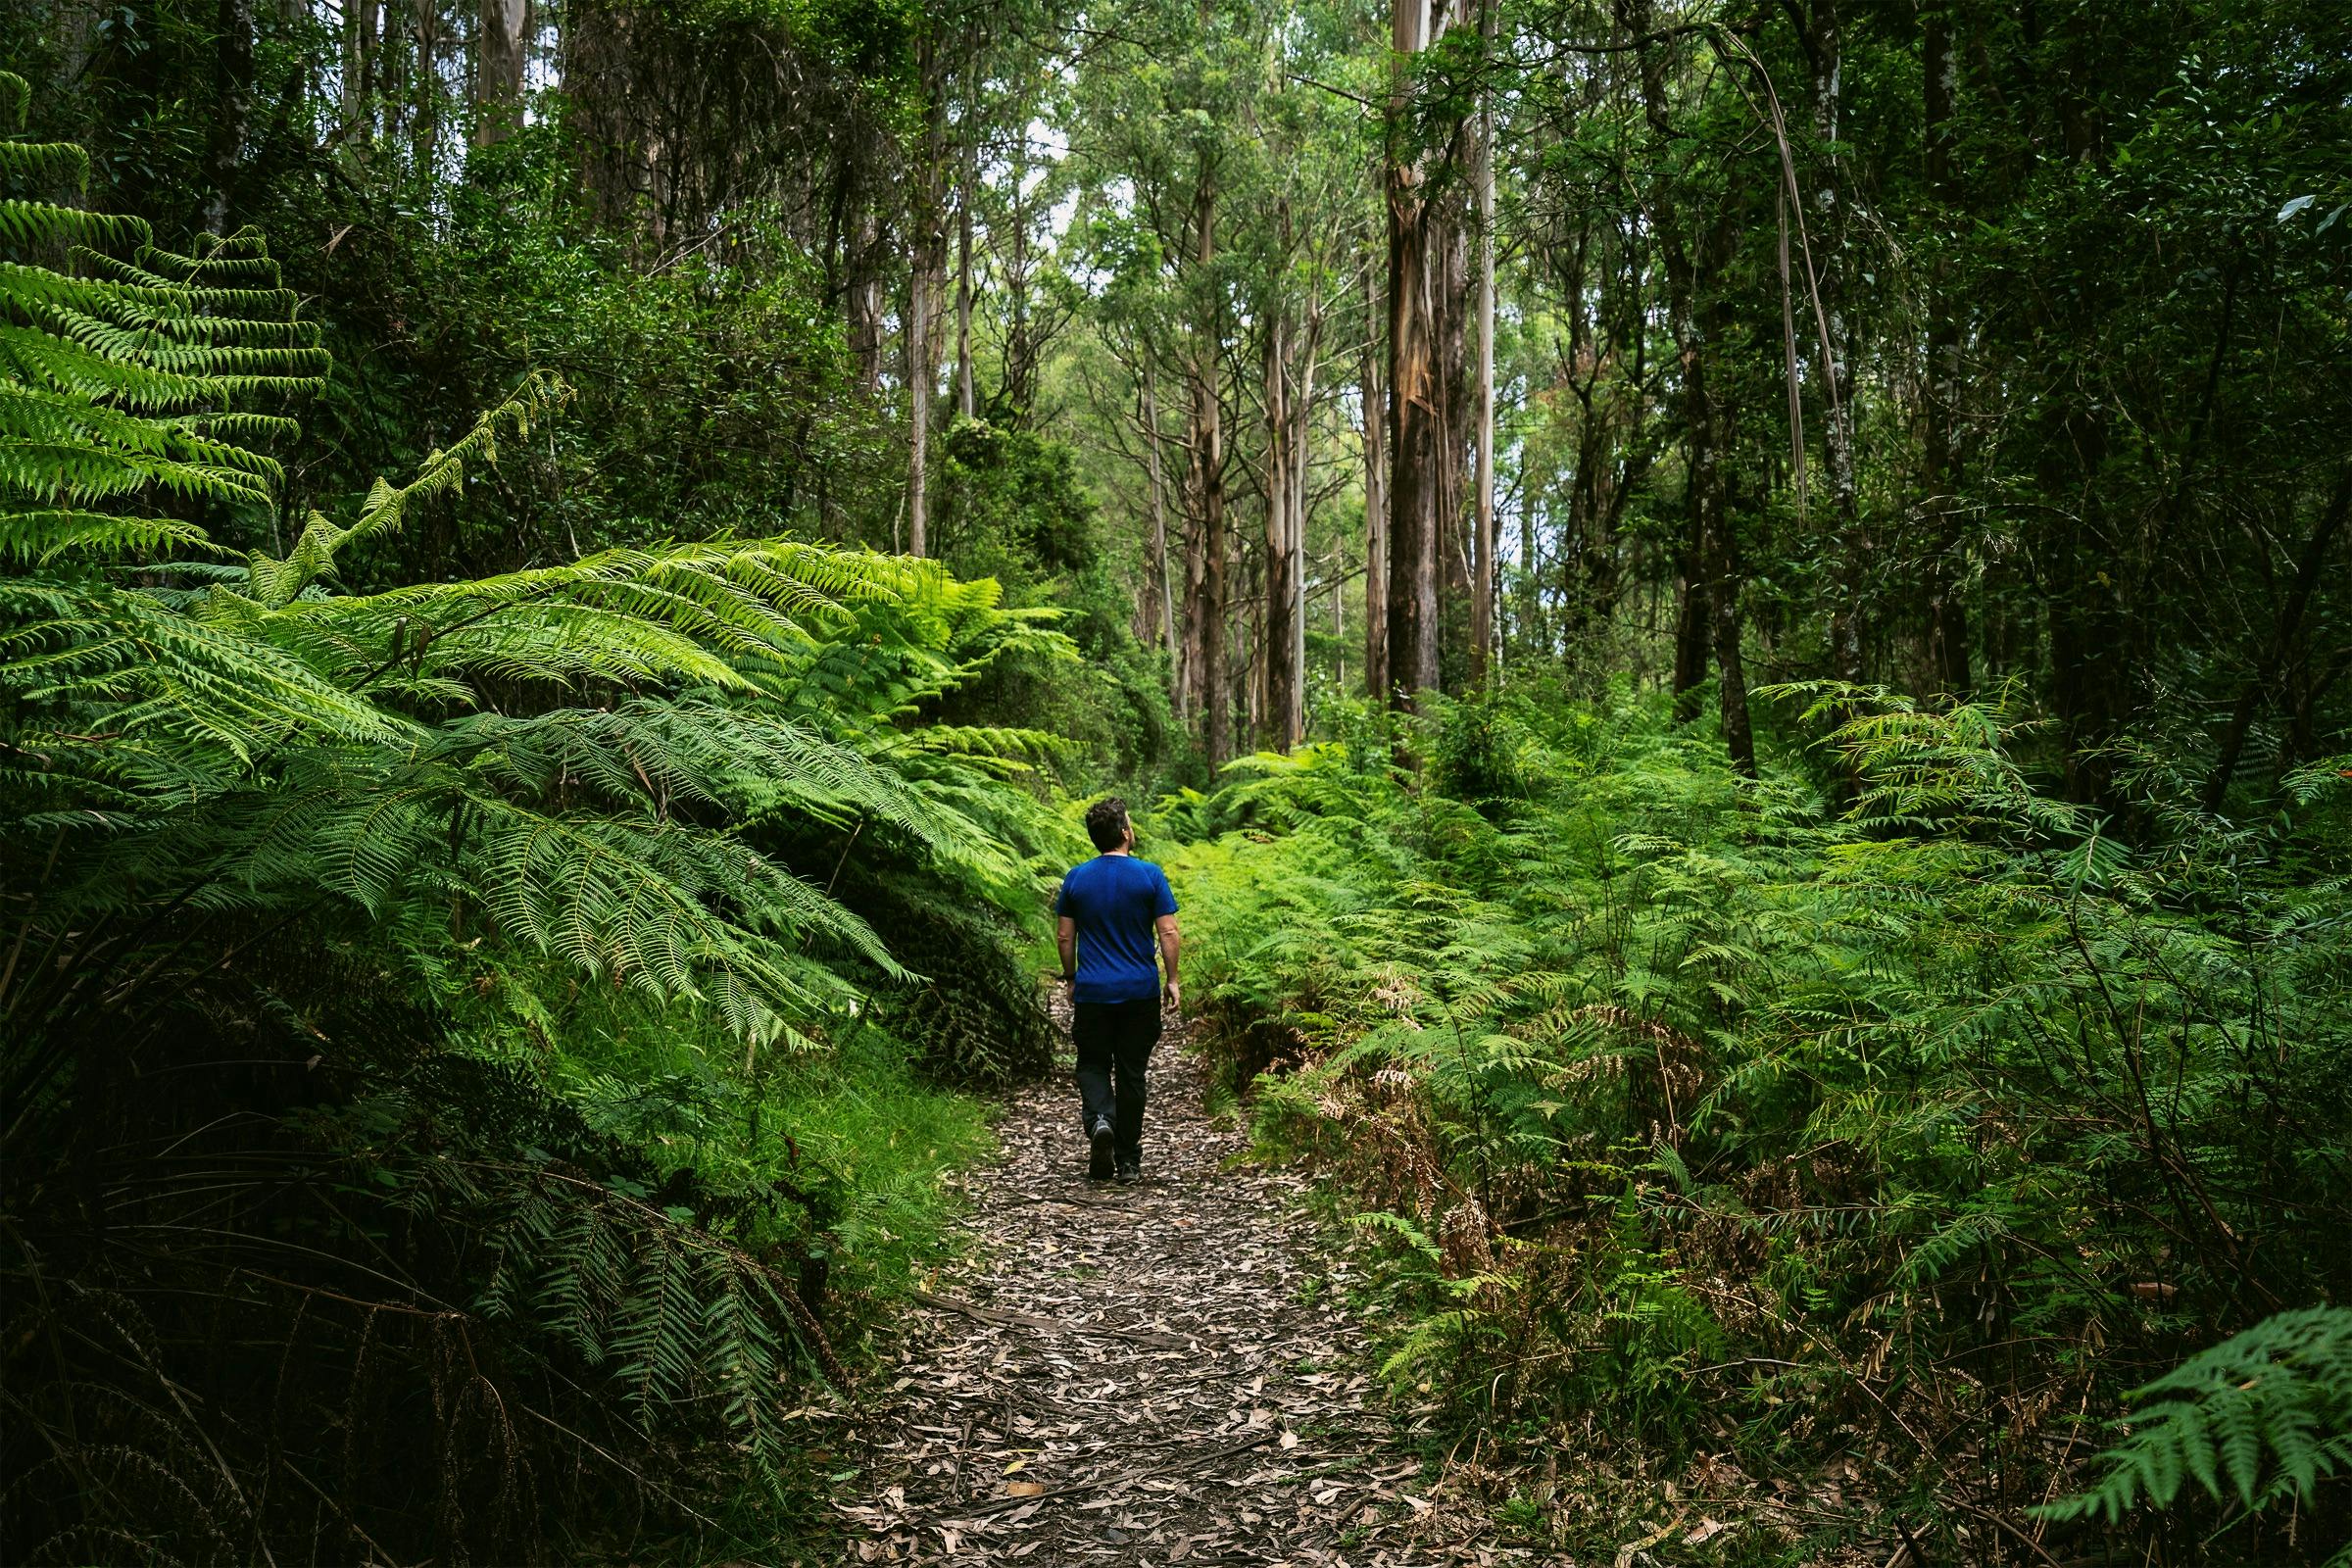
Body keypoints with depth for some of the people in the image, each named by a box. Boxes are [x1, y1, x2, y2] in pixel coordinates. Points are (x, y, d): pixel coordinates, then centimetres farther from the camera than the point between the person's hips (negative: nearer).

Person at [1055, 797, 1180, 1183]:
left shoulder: (1076, 878, 0)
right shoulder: (1150, 876, -6)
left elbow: (1064, 937, 4)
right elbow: (1168, 933, -7)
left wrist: (1070, 979, 16)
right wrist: (1173, 980, 4)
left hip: (1092, 992, 1)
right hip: (1140, 992, -1)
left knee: (1093, 1064, 14)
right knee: (1131, 1072, 9)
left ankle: (1100, 1118, -16)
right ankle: (1128, 1161, 13)